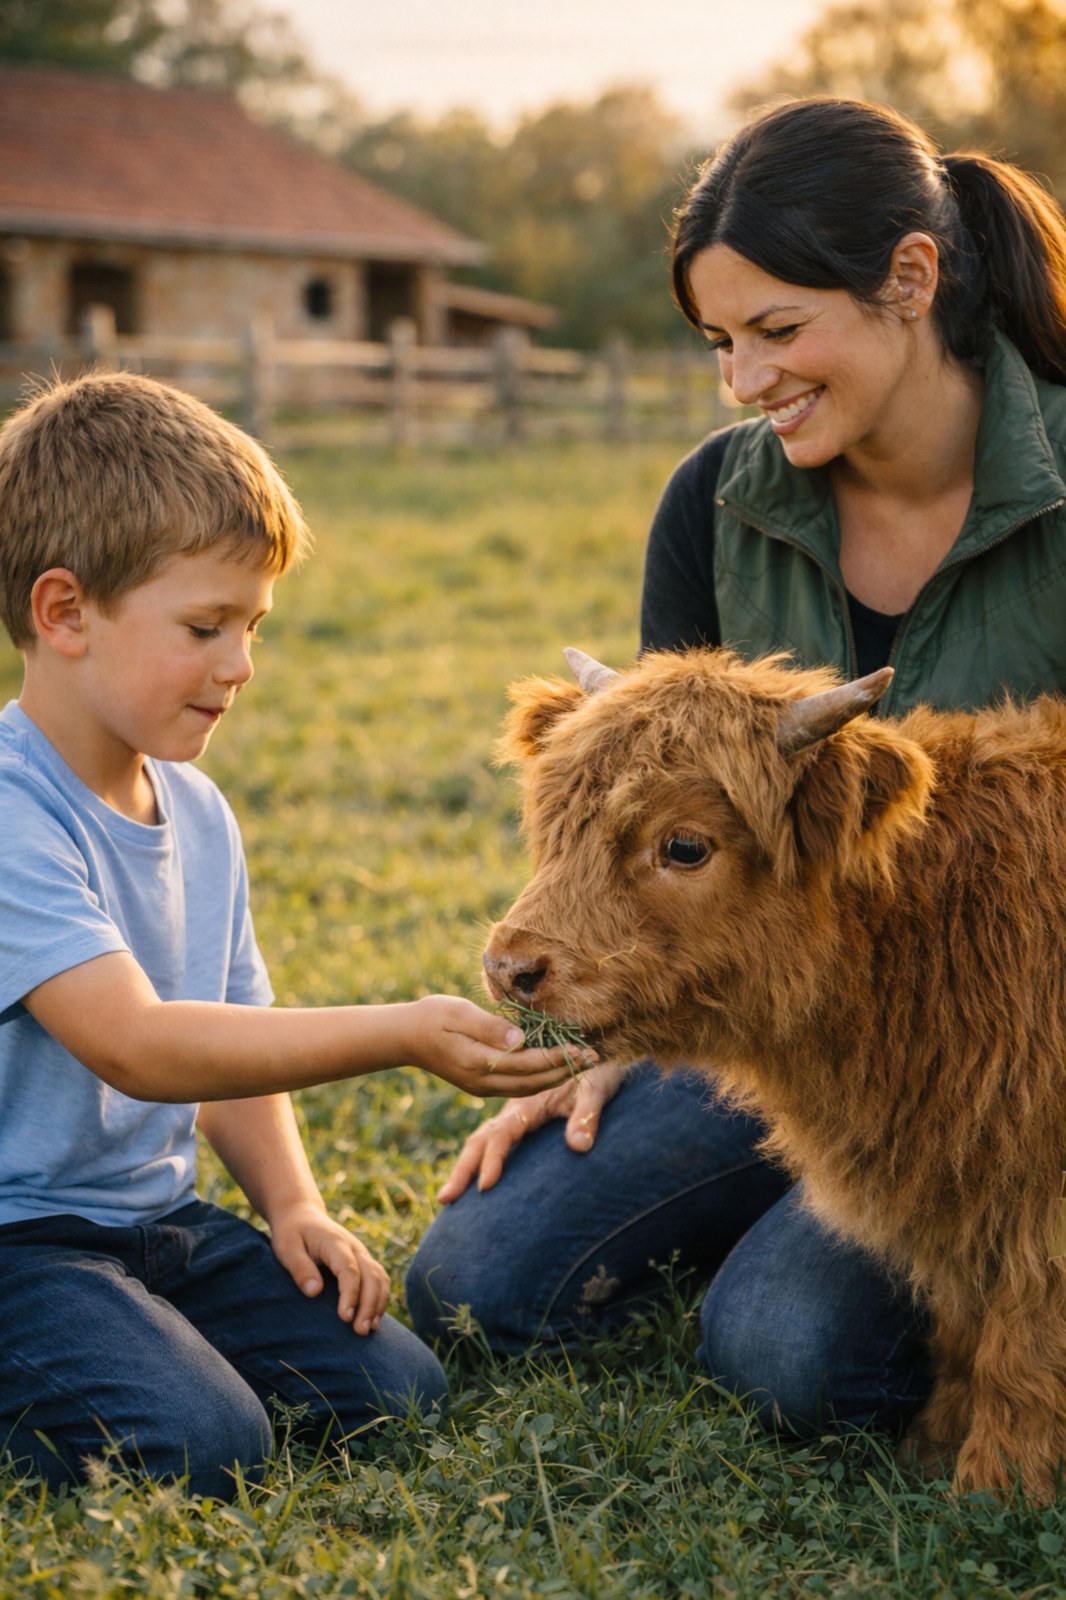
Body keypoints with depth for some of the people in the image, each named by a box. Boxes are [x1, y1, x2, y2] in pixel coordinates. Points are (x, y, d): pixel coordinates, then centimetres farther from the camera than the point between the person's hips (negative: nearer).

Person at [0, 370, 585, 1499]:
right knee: (194, 1447, -26)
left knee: (395, 1392, -4)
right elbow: (139, 1046, -30)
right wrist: (406, 1036, -33)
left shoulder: (199, 815, 8)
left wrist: (291, 1203, 0)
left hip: (159, 1217, 8)